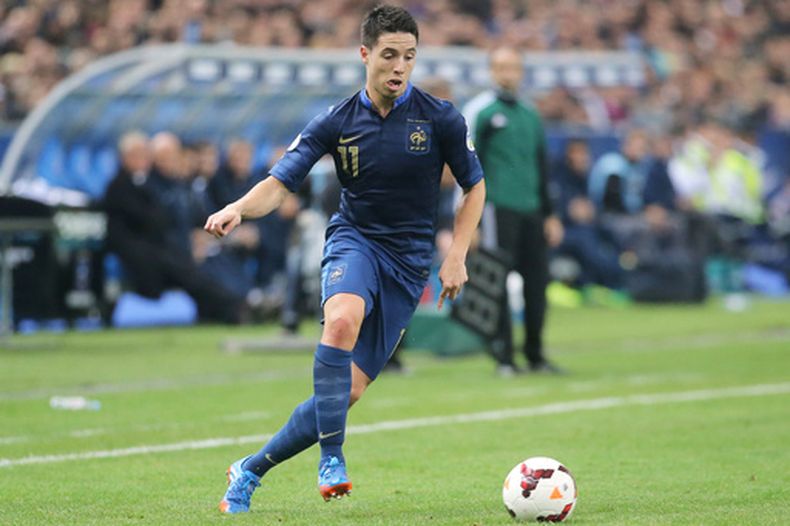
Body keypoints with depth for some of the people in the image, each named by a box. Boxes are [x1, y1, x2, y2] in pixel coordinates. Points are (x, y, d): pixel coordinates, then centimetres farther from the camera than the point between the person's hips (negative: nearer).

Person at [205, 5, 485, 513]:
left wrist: (457, 257, -3)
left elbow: (475, 187, 8)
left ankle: (251, 470, 11)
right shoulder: (337, 122, -4)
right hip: (354, 241, -1)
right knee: (342, 319, -37)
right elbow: (279, 184, -5)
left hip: (409, 261, 1)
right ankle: (332, 459, -32)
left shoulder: (440, 118, -5)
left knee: (350, 389, -5)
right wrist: (237, 209, -26)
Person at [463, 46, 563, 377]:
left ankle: (536, 355, 13)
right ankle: (504, 357, -2)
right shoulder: (480, 111, -1)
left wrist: (549, 213, 19)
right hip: (498, 209, -6)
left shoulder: (530, 116, 18)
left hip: (531, 210, 6)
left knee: (536, 282, 4)